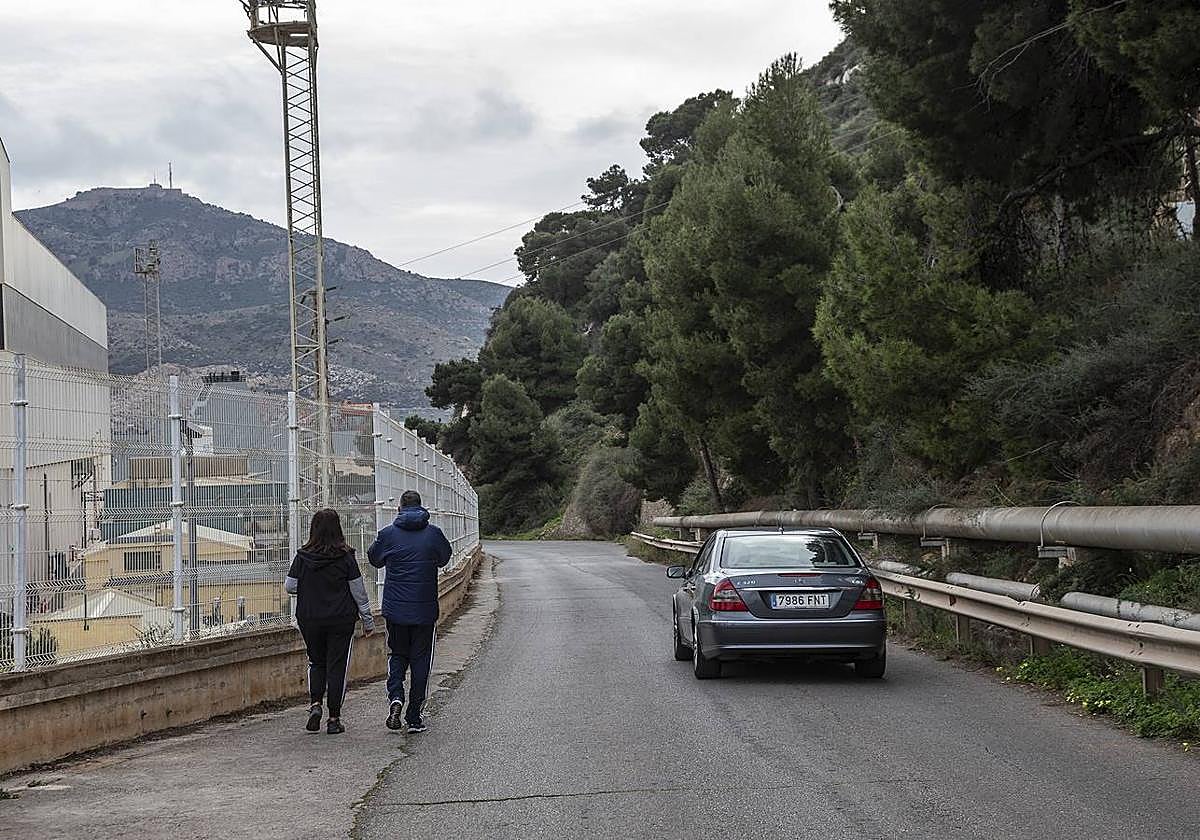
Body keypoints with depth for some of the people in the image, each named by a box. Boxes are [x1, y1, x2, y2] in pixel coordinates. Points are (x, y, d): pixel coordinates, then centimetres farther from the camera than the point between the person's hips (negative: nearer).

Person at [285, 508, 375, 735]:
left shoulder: (303, 557, -5)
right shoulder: (345, 557, -8)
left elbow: (290, 587, -1)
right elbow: (358, 591, -4)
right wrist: (368, 620, 5)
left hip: (309, 620, 2)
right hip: (341, 620, -2)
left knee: (316, 663, 19)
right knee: (337, 666, 4)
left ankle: (315, 704, -1)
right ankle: (334, 719, 4)